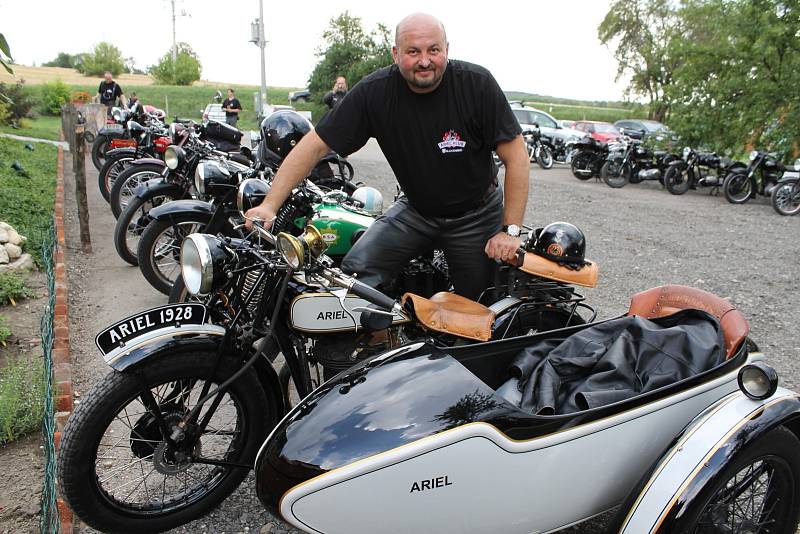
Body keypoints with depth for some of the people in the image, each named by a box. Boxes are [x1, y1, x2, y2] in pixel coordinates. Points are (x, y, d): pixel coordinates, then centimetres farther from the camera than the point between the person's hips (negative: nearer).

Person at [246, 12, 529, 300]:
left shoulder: (477, 84, -19)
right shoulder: (374, 91, -16)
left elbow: (517, 157, -15)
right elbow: (316, 145, -14)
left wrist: (509, 230, -18)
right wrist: (270, 205, -22)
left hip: (476, 214, -1)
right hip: (415, 210, 2)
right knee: (356, 272, -14)